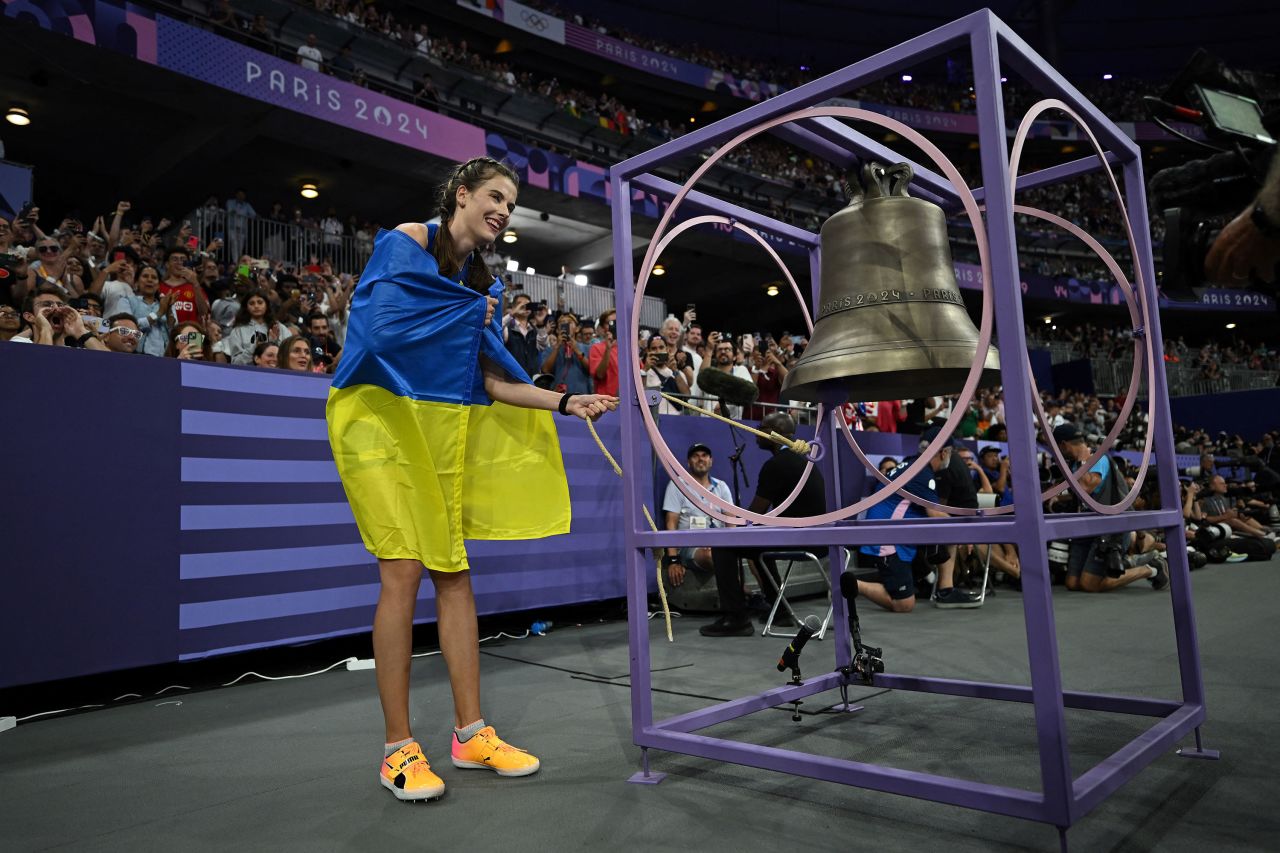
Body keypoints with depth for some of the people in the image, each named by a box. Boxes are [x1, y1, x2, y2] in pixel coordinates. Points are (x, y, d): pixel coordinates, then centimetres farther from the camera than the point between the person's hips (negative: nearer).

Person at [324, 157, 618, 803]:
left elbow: (489, 381, 8)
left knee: (454, 571, 4)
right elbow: (382, 325, -19)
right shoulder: (406, 242, -3)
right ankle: (398, 749, 2)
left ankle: (470, 732, 13)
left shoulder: (480, 282, 14)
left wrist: (565, 403, -3)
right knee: (403, 570, -11)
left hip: (443, 428, 6)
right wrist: (468, 312, -7)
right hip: (384, 415, -6)